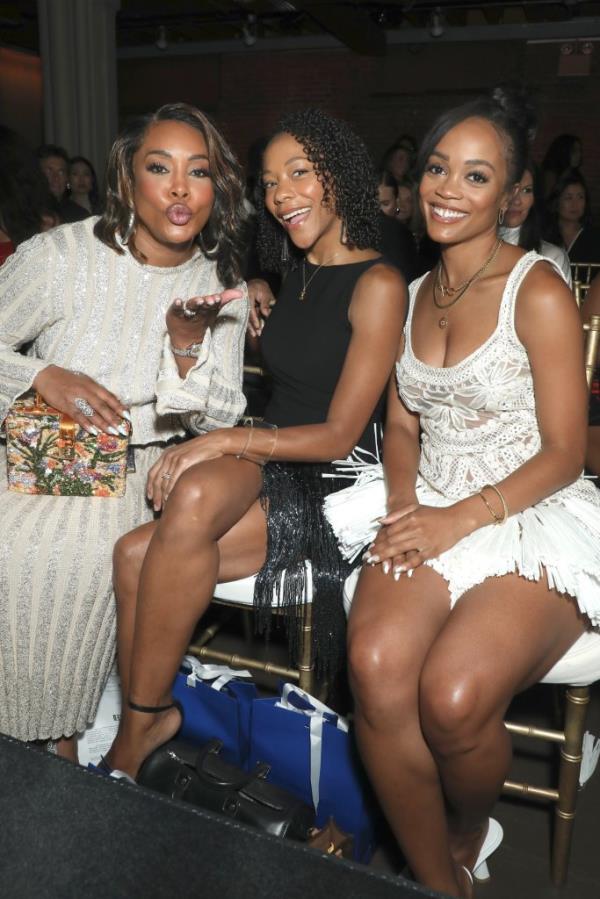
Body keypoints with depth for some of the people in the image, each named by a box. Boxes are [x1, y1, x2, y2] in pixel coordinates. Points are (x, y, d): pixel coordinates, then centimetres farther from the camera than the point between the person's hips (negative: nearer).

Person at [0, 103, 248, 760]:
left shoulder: (220, 284, -1)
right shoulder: (60, 256, -10)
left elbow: (220, 420, -2)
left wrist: (187, 340, -18)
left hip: (144, 464, 1)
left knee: (85, 555, -26)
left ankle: (60, 732, 1)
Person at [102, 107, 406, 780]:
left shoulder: (378, 284, -8)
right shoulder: (295, 273, 17)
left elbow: (340, 436, -13)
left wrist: (223, 441, -16)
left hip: (330, 485, -6)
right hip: (264, 471, 6)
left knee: (197, 493, -32)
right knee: (136, 554, -21)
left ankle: (139, 726, -14)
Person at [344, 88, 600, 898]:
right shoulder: (413, 295, 14)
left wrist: (460, 519, -15)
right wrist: (402, 506, -2)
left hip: (533, 520, -4)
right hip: (430, 516, 4)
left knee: (453, 695, -28)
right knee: (375, 664, -27)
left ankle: (470, 833, 10)